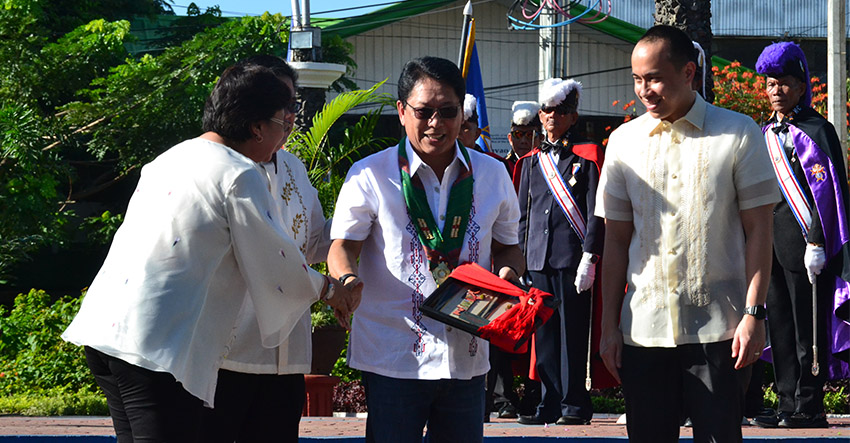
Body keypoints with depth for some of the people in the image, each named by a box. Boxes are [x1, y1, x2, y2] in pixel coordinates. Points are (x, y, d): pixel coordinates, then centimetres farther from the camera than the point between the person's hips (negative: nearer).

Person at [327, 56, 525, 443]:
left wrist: (508, 272, -5)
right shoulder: (370, 175, -1)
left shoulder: (491, 174, 9)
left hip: (467, 356, 3)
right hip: (392, 357, -3)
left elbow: (507, 247, 18)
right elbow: (343, 246, -4)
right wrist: (347, 279, -27)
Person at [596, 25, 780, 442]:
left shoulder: (738, 134, 0)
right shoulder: (624, 141, 9)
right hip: (643, 327, 3)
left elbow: (759, 229, 0)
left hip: (717, 328, -3)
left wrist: (754, 314, -8)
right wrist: (609, 325, 7)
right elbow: (616, 240, 11)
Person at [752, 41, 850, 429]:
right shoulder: (766, 134, 16)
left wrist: (817, 242, -19)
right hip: (770, 240, 8)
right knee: (779, 322, 8)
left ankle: (809, 407, -1)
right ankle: (789, 404, 13)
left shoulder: (816, 131, -6)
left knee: (806, 323, -4)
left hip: (801, 238, -8)